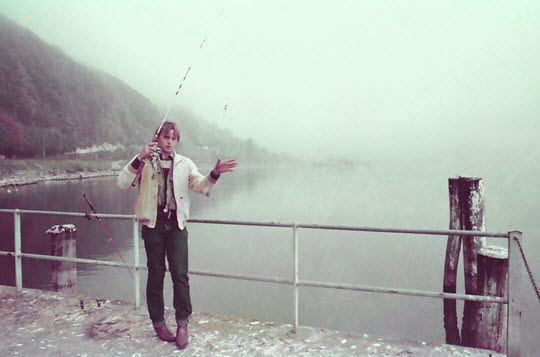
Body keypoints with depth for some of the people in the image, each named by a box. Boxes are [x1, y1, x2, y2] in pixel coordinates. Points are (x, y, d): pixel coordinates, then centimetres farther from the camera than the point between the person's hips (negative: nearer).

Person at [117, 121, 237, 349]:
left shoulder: (184, 164, 11)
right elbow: (122, 184, -9)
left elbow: (201, 186, 3)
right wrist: (139, 159, -22)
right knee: (156, 273, 7)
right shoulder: (144, 162, 3)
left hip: (176, 224, 1)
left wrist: (215, 174, -18)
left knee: (180, 274, -6)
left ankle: (182, 324, 5)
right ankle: (158, 322, 21)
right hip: (153, 224, -1)